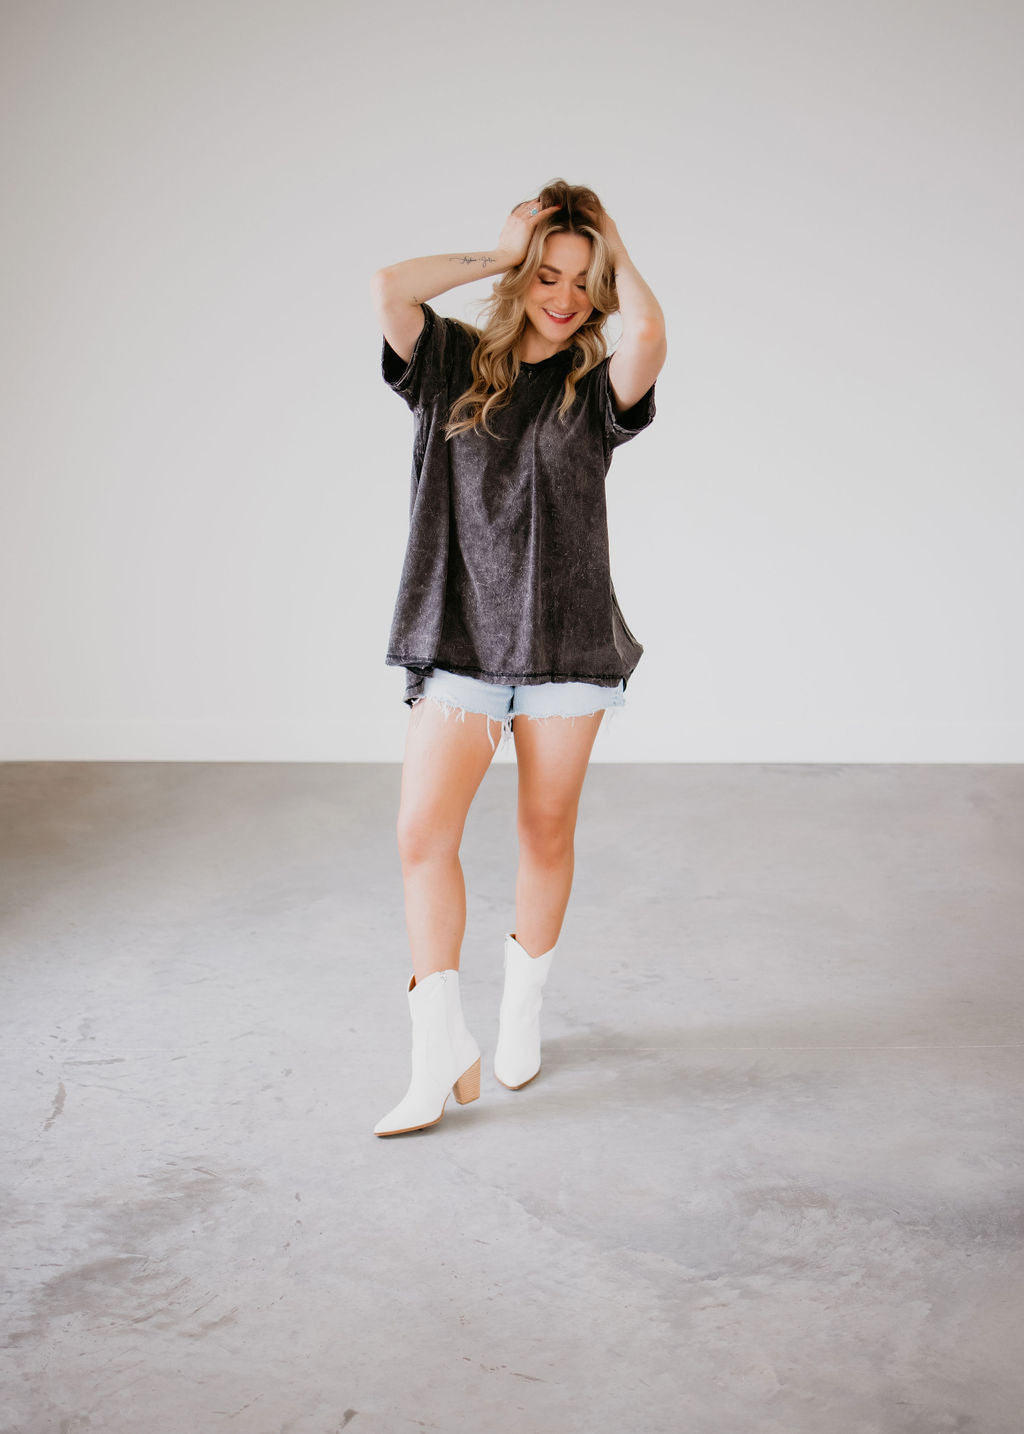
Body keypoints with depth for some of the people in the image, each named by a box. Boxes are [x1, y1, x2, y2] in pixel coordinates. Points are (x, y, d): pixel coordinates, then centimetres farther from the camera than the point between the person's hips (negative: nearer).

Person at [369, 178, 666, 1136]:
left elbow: (648, 332, -21)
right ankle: (440, 1055, -1)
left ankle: (523, 1008, 31)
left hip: (564, 642, 0)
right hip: (457, 640, 0)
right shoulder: (452, 366, 6)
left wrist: (613, 249, -4)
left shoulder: (595, 388, 3)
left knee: (546, 833, 10)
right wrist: (498, 254, -3)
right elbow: (387, 289, -12)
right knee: (422, 836, -10)